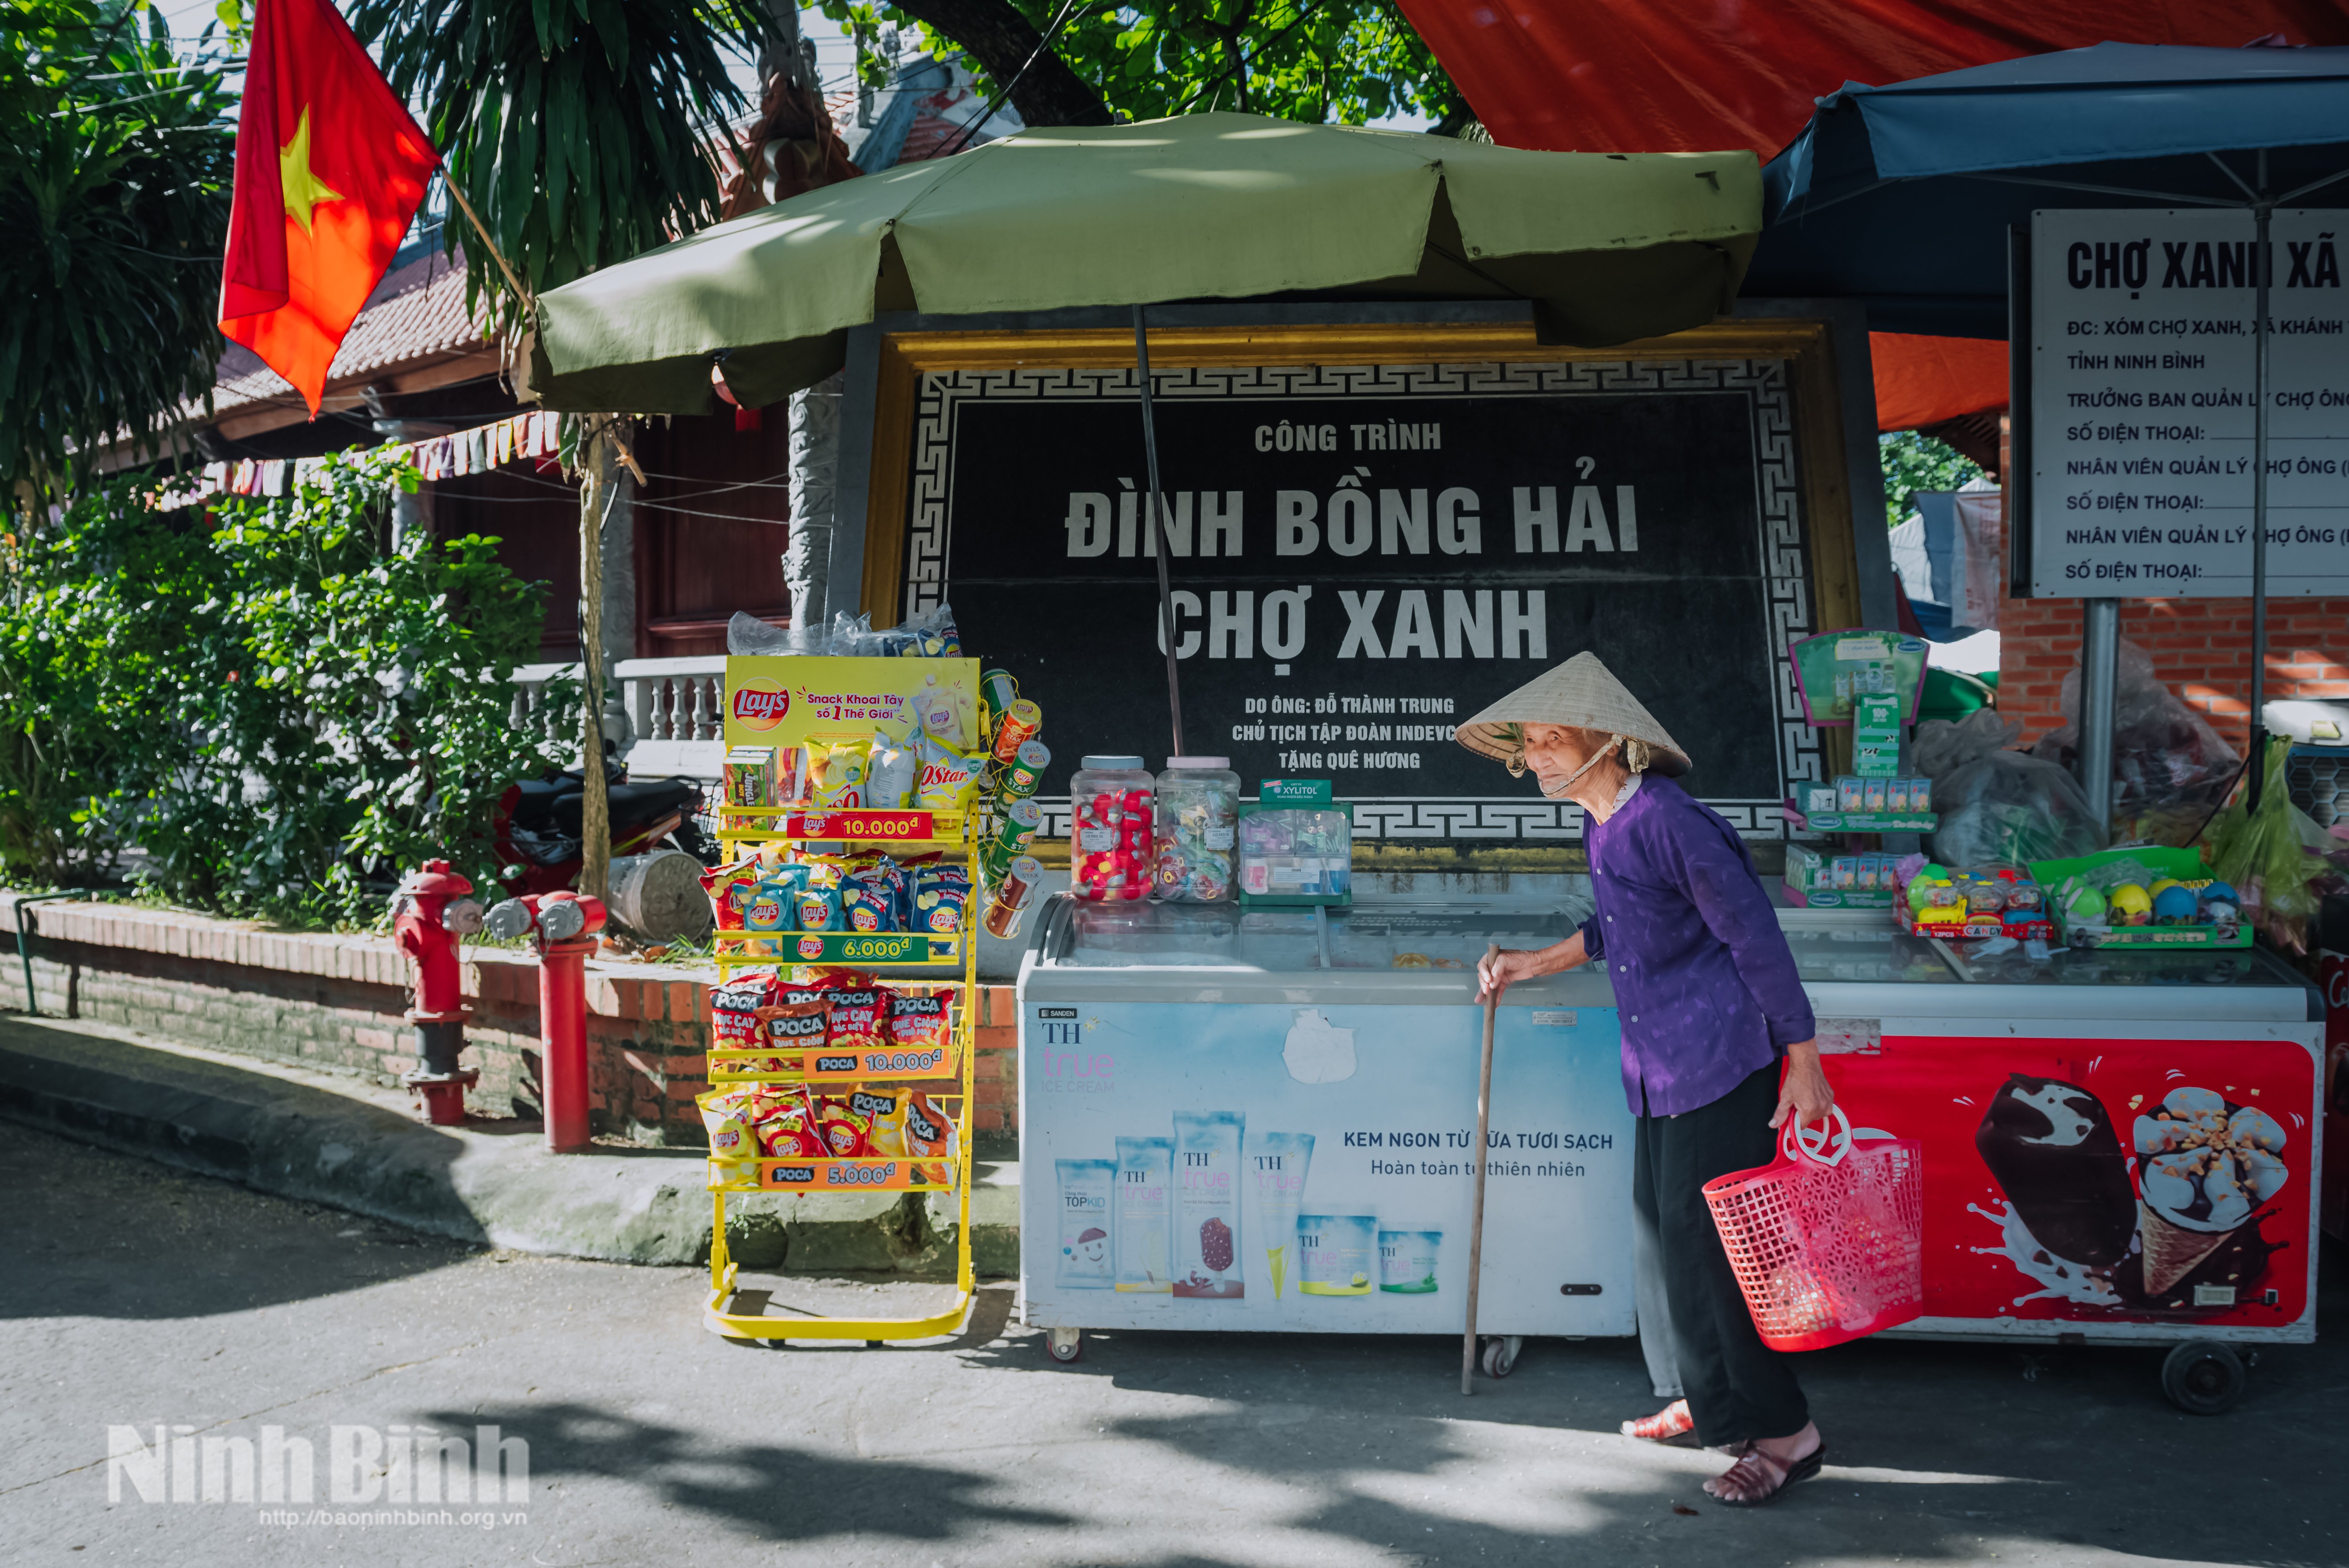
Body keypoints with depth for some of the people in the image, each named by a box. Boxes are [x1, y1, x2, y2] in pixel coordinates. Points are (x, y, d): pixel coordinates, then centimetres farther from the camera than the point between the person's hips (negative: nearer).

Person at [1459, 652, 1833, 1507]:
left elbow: (1756, 939, -17)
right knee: (1665, 1231, 15)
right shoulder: (1602, 824, 9)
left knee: (1708, 1243, -6)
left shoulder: (1669, 821, -20)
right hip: (1659, 1072, 9)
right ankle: (1712, 1402, 30)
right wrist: (1536, 963, 21)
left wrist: (1803, 1062, -15)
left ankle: (1785, 1433, 7)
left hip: (1719, 1067, -9)